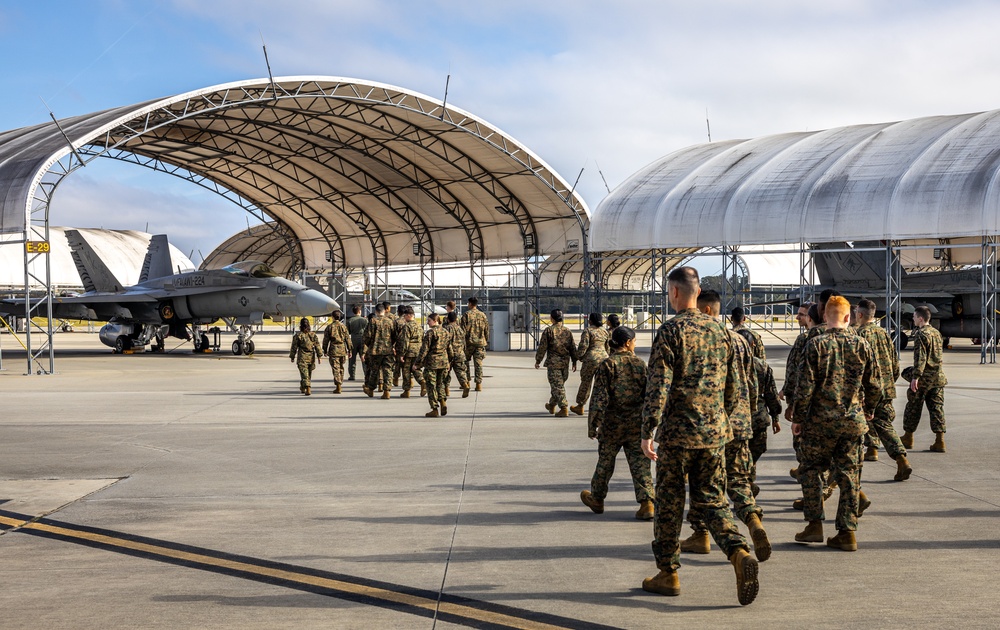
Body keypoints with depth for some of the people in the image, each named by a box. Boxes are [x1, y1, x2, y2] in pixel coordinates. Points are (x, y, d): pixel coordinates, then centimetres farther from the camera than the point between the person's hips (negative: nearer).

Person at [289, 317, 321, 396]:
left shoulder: (298, 335, -7)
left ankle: (308, 389, -20)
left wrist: (292, 357, 11)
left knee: (304, 374, -5)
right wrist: (319, 356, 4)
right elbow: (317, 346, -1)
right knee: (309, 374, 18)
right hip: (311, 357, 3)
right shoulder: (313, 334, 0)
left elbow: (294, 347, -1)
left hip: (302, 358, -3)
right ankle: (303, 388, 32)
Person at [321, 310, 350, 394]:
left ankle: (338, 387, -10)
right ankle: (340, 383, 22)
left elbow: (326, 340, 1)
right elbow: (348, 339, 4)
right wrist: (349, 350, 10)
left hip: (334, 349, -2)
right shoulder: (343, 326, 3)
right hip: (342, 349, 2)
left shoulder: (329, 327, -2)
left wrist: (325, 350, 11)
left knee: (335, 368, -3)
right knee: (341, 368, 16)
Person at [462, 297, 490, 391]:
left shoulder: (466, 314, -5)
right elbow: (487, 329, 9)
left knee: (465, 362, 12)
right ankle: (479, 384, -2)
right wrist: (487, 341, 18)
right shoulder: (483, 315, 6)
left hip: (469, 342, -3)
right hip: (480, 343, 3)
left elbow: (463, 329, -9)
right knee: (478, 363, 3)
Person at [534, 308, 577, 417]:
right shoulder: (567, 331, 7)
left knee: (557, 385, -4)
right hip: (565, 362, 6)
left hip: (553, 362, -6)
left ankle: (564, 408, -12)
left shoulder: (548, 331, -7)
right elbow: (573, 348, 9)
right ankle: (552, 405, 33)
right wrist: (574, 362, 16)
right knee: (559, 384, 18)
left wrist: (538, 361, 4)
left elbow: (542, 347, -6)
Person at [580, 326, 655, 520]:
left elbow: (599, 397, -13)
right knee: (640, 463, 2)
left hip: (612, 422, -2)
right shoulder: (640, 364, 0)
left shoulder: (607, 365, -9)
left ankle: (596, 499, 29)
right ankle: (647, 503, -8)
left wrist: (593, 424, -8)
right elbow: (649, 394, 3)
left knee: (605, 461, 13)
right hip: (637, 422, 2)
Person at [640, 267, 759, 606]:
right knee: (713, 500, 10)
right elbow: (732, 387, 13)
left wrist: (647, 432, -12)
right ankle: (740, 553, -12)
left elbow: (657, 388, -16)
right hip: (714, 432, 5)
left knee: (669, 504, 7)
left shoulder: (670, 332, -12)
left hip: (677, 433, -5)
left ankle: (668, 574, 16)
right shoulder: (719, 331, 8)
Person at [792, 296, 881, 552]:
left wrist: (798, 418, 0)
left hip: (821, 420, -3)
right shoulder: (862, 345, 0)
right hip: (854, 420, 3)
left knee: (811, 470, 13)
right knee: (849, 475, 7)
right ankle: (847, 533, 8)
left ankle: (815, 525, 11)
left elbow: (806, 386, -11)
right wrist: (868, 411, 23)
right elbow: (875, 385, 6)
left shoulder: (816, 344, -9)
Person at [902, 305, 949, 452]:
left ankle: (908, 438, 17)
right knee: (937, 407, 5)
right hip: (938, 376, 7)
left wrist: (916, 376, -22)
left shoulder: (921, 334, -12)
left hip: (923, 377, -7)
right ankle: (940, 441, -2)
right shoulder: (937, 333, 13)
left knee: (913, 407, 7)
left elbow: (920, 357, -20)